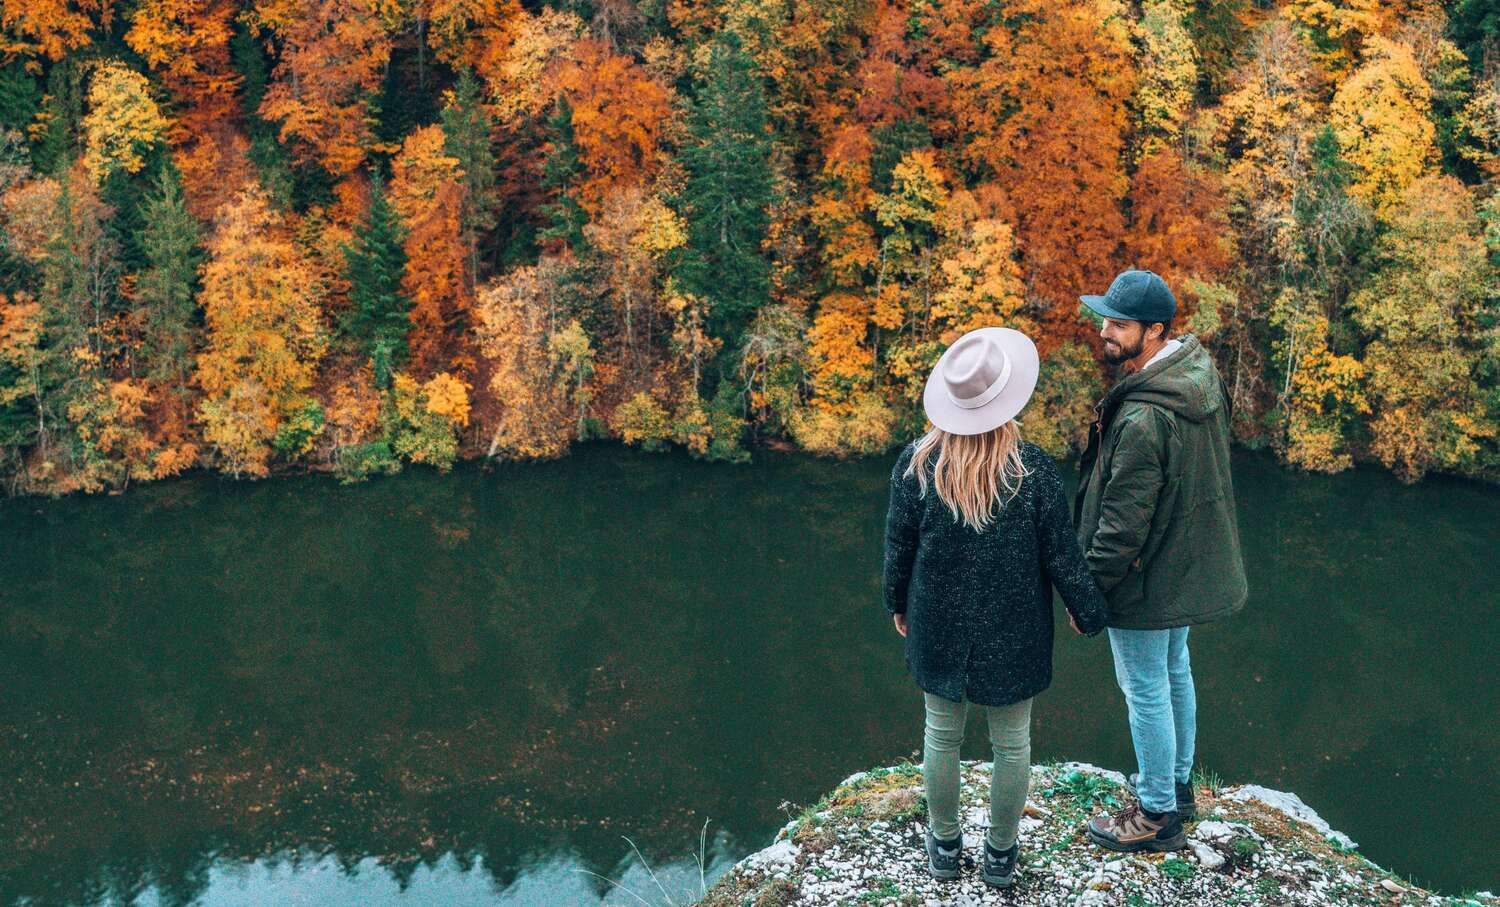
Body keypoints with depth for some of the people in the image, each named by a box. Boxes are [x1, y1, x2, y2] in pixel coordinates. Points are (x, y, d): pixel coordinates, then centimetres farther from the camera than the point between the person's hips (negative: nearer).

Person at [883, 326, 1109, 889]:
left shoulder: (916, 464, -13)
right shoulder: (1032, 469, -17)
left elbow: (899, 547, -3)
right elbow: (1061, 554, -9)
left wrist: (897, 604, 16)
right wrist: (1087, 612, 8)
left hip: (939, 629, 2)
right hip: (1013, 633, -1)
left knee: (942, 735, 17)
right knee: (1012, 742, 15)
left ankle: (944, 845, 34)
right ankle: (1001, 854, 29)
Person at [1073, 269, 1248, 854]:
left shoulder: (1143, 419, -33)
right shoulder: (1201, 372, -4)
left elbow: (1123, 523, -27)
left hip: (1147, 578, -10)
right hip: (1189, 563, 10)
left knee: (1146, 690, 7)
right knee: (1175, 670, 25)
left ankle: (1158, 816, 23)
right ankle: (1178, 784, 44)